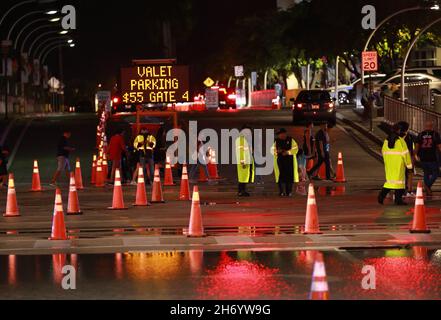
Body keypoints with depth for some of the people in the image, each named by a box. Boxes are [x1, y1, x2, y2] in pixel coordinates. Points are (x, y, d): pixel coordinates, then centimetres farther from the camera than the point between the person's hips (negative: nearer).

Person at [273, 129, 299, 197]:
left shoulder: (291, 140, 3)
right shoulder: (277, 141, 11)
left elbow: (295, 148, -2)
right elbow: (273, 150, 14)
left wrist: (288, 152, -15)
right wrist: (277, 151, -7)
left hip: (289, 161, -1)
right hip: (280, 160, 1)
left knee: (289, 175, -3)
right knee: (281, 176, -3)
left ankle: (289, 192, 5)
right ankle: (282, 192, 2)